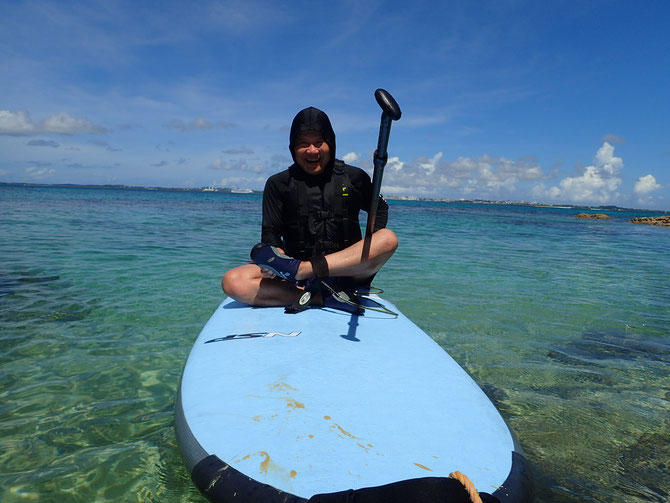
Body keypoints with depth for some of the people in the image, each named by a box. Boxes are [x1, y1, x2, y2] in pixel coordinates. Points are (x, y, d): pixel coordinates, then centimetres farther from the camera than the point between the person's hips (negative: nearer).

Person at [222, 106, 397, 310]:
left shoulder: (354, 177, 7)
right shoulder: (278, 184, 6)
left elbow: (380, 208, 19)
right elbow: (270, 233, 2)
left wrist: (370, 246, -2)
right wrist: (275, 257, -23)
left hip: (346, 270, 1)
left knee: (388, 238, -27)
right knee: (232, 282, -23)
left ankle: (299, 269, -34)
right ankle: (323, 297, -29)